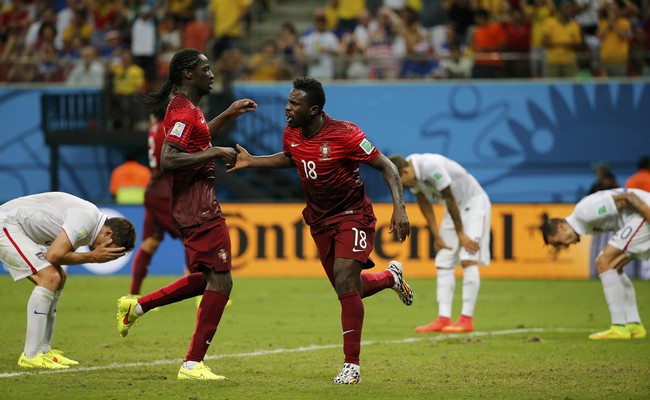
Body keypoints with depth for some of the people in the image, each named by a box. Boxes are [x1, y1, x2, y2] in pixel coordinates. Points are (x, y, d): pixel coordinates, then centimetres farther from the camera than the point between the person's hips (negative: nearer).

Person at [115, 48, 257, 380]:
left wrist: (228, 115, 29)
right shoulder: (184, 112, -16)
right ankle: (193, 364, -8)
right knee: (220, 281, -9)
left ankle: (135, 306, 21)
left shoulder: (186, 109, 16)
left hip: (195, 207, 11)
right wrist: (215, 153, -22)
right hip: (200, 210, -11)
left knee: (205, 279, 18)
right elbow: (168, 160, -26)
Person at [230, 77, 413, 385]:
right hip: (320, 219, 7)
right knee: (347, 290, 11)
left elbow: (386, 167, -18)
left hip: (352, 214, -7)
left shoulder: (344, 134, -24)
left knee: (345, 279, -23)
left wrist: (399, 207, -27)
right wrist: (252, 161, 9)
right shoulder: (291, 133, -4)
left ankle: (351, 365, -16)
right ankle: (391, 277, 46)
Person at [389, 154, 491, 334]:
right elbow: (423, 203, 4)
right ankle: (443, 319, -4)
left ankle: (467, 319, -18)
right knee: (443, 263, -1)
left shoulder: (432, 167, -32)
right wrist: (437, 236, 3)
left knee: (468, 260, -17)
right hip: (455, 209, 8)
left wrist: (461, 234, -14)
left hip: (474, 204, -8)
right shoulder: (411, 173, -7)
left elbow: (451, 200, -24)